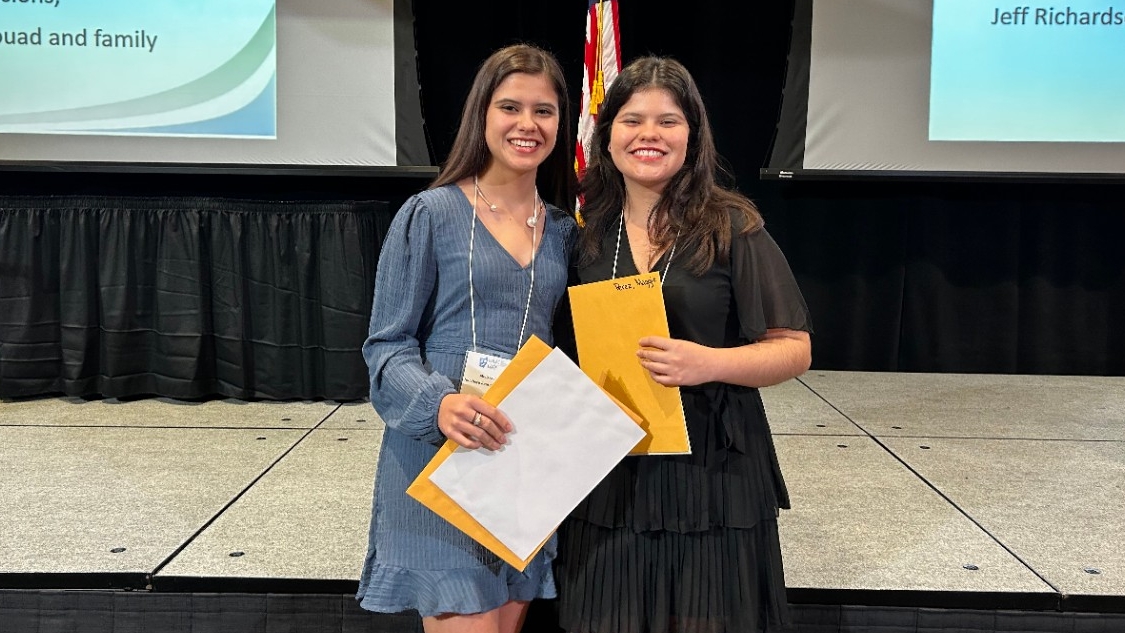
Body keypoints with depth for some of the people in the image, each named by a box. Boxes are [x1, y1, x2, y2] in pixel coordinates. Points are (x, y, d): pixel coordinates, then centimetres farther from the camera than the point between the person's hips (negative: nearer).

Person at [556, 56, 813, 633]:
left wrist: (709, 363, -22)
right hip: (609, 473, 3)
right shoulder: (589, 233, 6)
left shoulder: (731, 227, -5)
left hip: (711, 473, -3)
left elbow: (794, 349, -5)